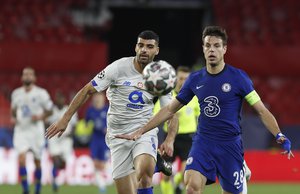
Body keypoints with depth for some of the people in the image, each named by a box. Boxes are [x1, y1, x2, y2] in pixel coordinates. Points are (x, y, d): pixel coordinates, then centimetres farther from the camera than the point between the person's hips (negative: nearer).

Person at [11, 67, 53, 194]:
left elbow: (49, 110, 2)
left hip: (36, 130, -2)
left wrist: (40, 117, -16)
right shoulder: (16, 93, 5)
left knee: (37, 161, 8)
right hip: (21, 130, 2)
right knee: (21, 157, -15)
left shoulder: (41, 93, -6)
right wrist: (13, 118, 0)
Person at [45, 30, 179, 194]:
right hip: (118, 136, 0)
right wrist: (65, 119, -6)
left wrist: (169, 140, -16)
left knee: (145, 170, -33)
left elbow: (172, 114, 3)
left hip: (144, 131, 0)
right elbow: (87, 90, -2)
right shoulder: (119, 67, -8)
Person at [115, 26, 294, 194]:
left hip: (230, 144, -2)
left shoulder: (238, 77, -5)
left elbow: (262, 111, -5)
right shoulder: (195, 79, 5)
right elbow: (170, 110, 15)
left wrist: (280, 136, -19)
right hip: (203, 142, 2)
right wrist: (140, 131, 12)